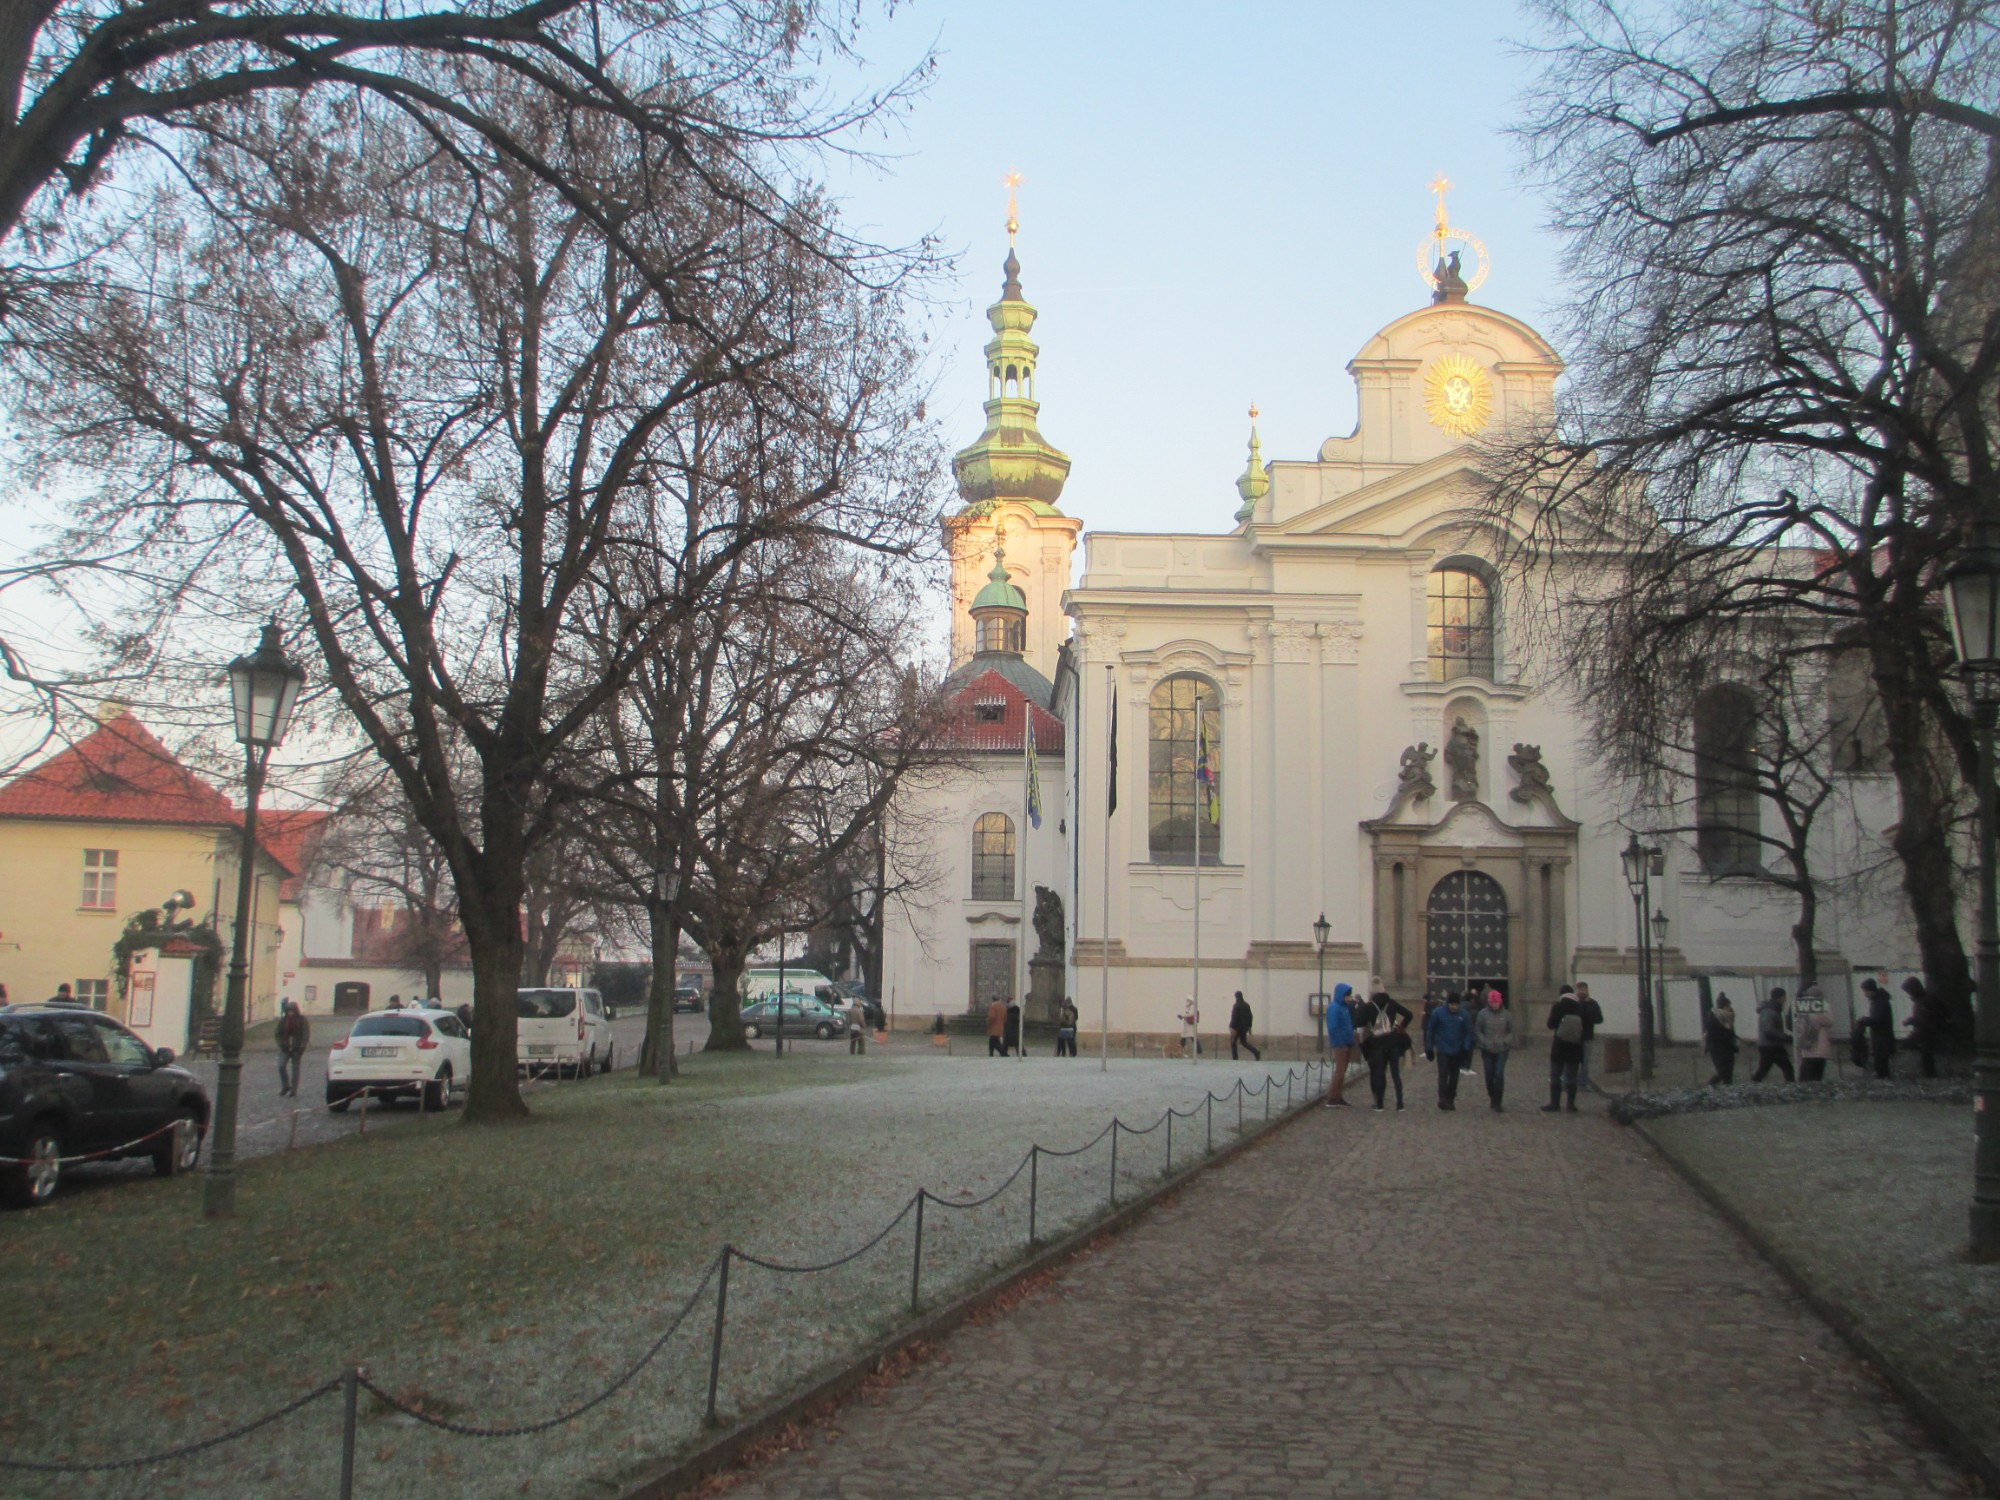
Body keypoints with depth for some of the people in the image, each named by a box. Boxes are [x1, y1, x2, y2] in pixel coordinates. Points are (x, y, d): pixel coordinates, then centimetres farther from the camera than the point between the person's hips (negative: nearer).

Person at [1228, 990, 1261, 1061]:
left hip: (1237, 1027, -7)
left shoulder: (1236, 1006, -15)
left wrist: (1232, 1028, -17)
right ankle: (1257, 1052, 0)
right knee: (1243, 1041, 18)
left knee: (1233, 1042, 7)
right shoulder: (1246, 1005, 6)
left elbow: (1234, 1017, -19)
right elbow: (1250, 1016, 10)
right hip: (1245, 1027, 7)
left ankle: (1235, 1059, 4)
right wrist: (1249, 1026, 17)